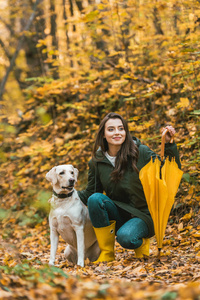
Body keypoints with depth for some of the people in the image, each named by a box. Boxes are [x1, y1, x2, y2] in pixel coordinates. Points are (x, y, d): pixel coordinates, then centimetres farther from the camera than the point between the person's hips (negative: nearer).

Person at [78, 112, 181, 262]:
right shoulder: (97, 161, 0)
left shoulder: (141, 152, -8)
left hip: (142, 215, -3)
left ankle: (141, 243, 5)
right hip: (117, 215, 4)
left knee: (125, 237, -35)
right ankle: (107, 253, -14)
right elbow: (90, 193, 9)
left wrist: (169, 144, -20)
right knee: (95, 198, -27)